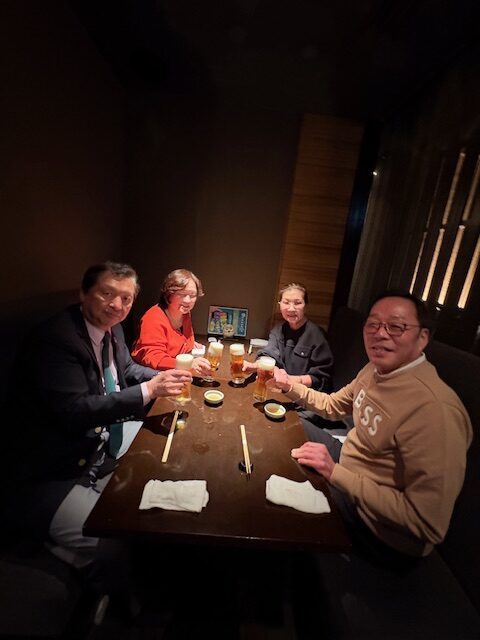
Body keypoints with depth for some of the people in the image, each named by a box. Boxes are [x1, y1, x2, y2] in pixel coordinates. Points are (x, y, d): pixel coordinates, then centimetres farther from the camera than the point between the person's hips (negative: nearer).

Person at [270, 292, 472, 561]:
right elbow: (333, 406, 8)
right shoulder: (376, 369, -6)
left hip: (374, 525, -7)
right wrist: (290, 384, -2)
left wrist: (335, 473, -32)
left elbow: (428, 526, -31)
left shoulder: (434, 409, -34)